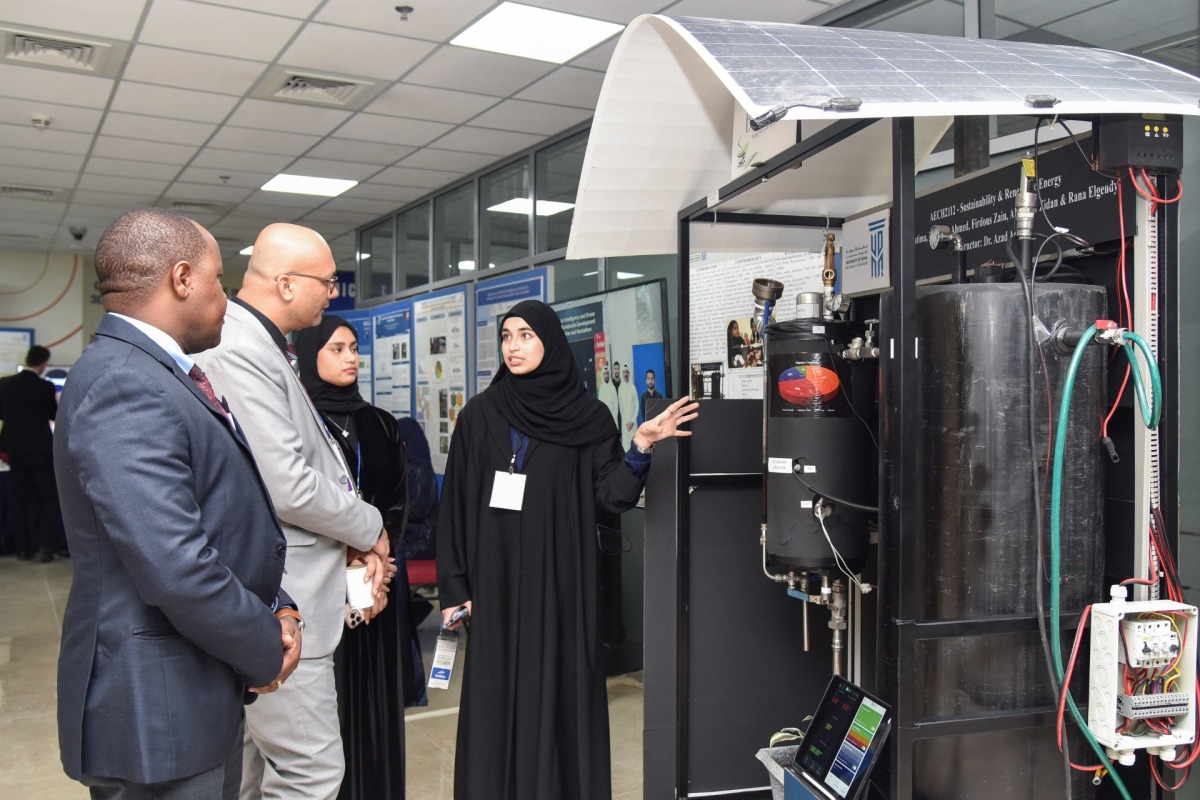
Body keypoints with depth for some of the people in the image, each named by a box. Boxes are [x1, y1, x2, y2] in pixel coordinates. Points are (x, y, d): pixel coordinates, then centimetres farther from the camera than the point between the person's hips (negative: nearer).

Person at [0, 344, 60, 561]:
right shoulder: (46, 387, -15)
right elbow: (55, 415, 0)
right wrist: (56, 402, 19)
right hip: (41, 449, -4)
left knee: (18, 498, 10)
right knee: (48, 497, 7)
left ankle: (23, 548, 13)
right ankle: (45, 545, -1)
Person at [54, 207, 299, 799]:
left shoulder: (163, 375, 11)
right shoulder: (123, 385, -21)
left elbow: (226, 513, 15)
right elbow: (175, 568, -29)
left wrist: (275, 606, 1)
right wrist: (266, 650, -14)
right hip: (158, 707, -9)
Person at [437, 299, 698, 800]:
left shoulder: (587, 417, 2)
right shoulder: (479, 415, 3)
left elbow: (614, 496, -3)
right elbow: (456, 505, 2)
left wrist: (641, 447, -20)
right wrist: (454, 587, -2)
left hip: (560, 583, 0)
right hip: (496, 583, 1)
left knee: (560, 695, 4)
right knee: (497, 699, 5)